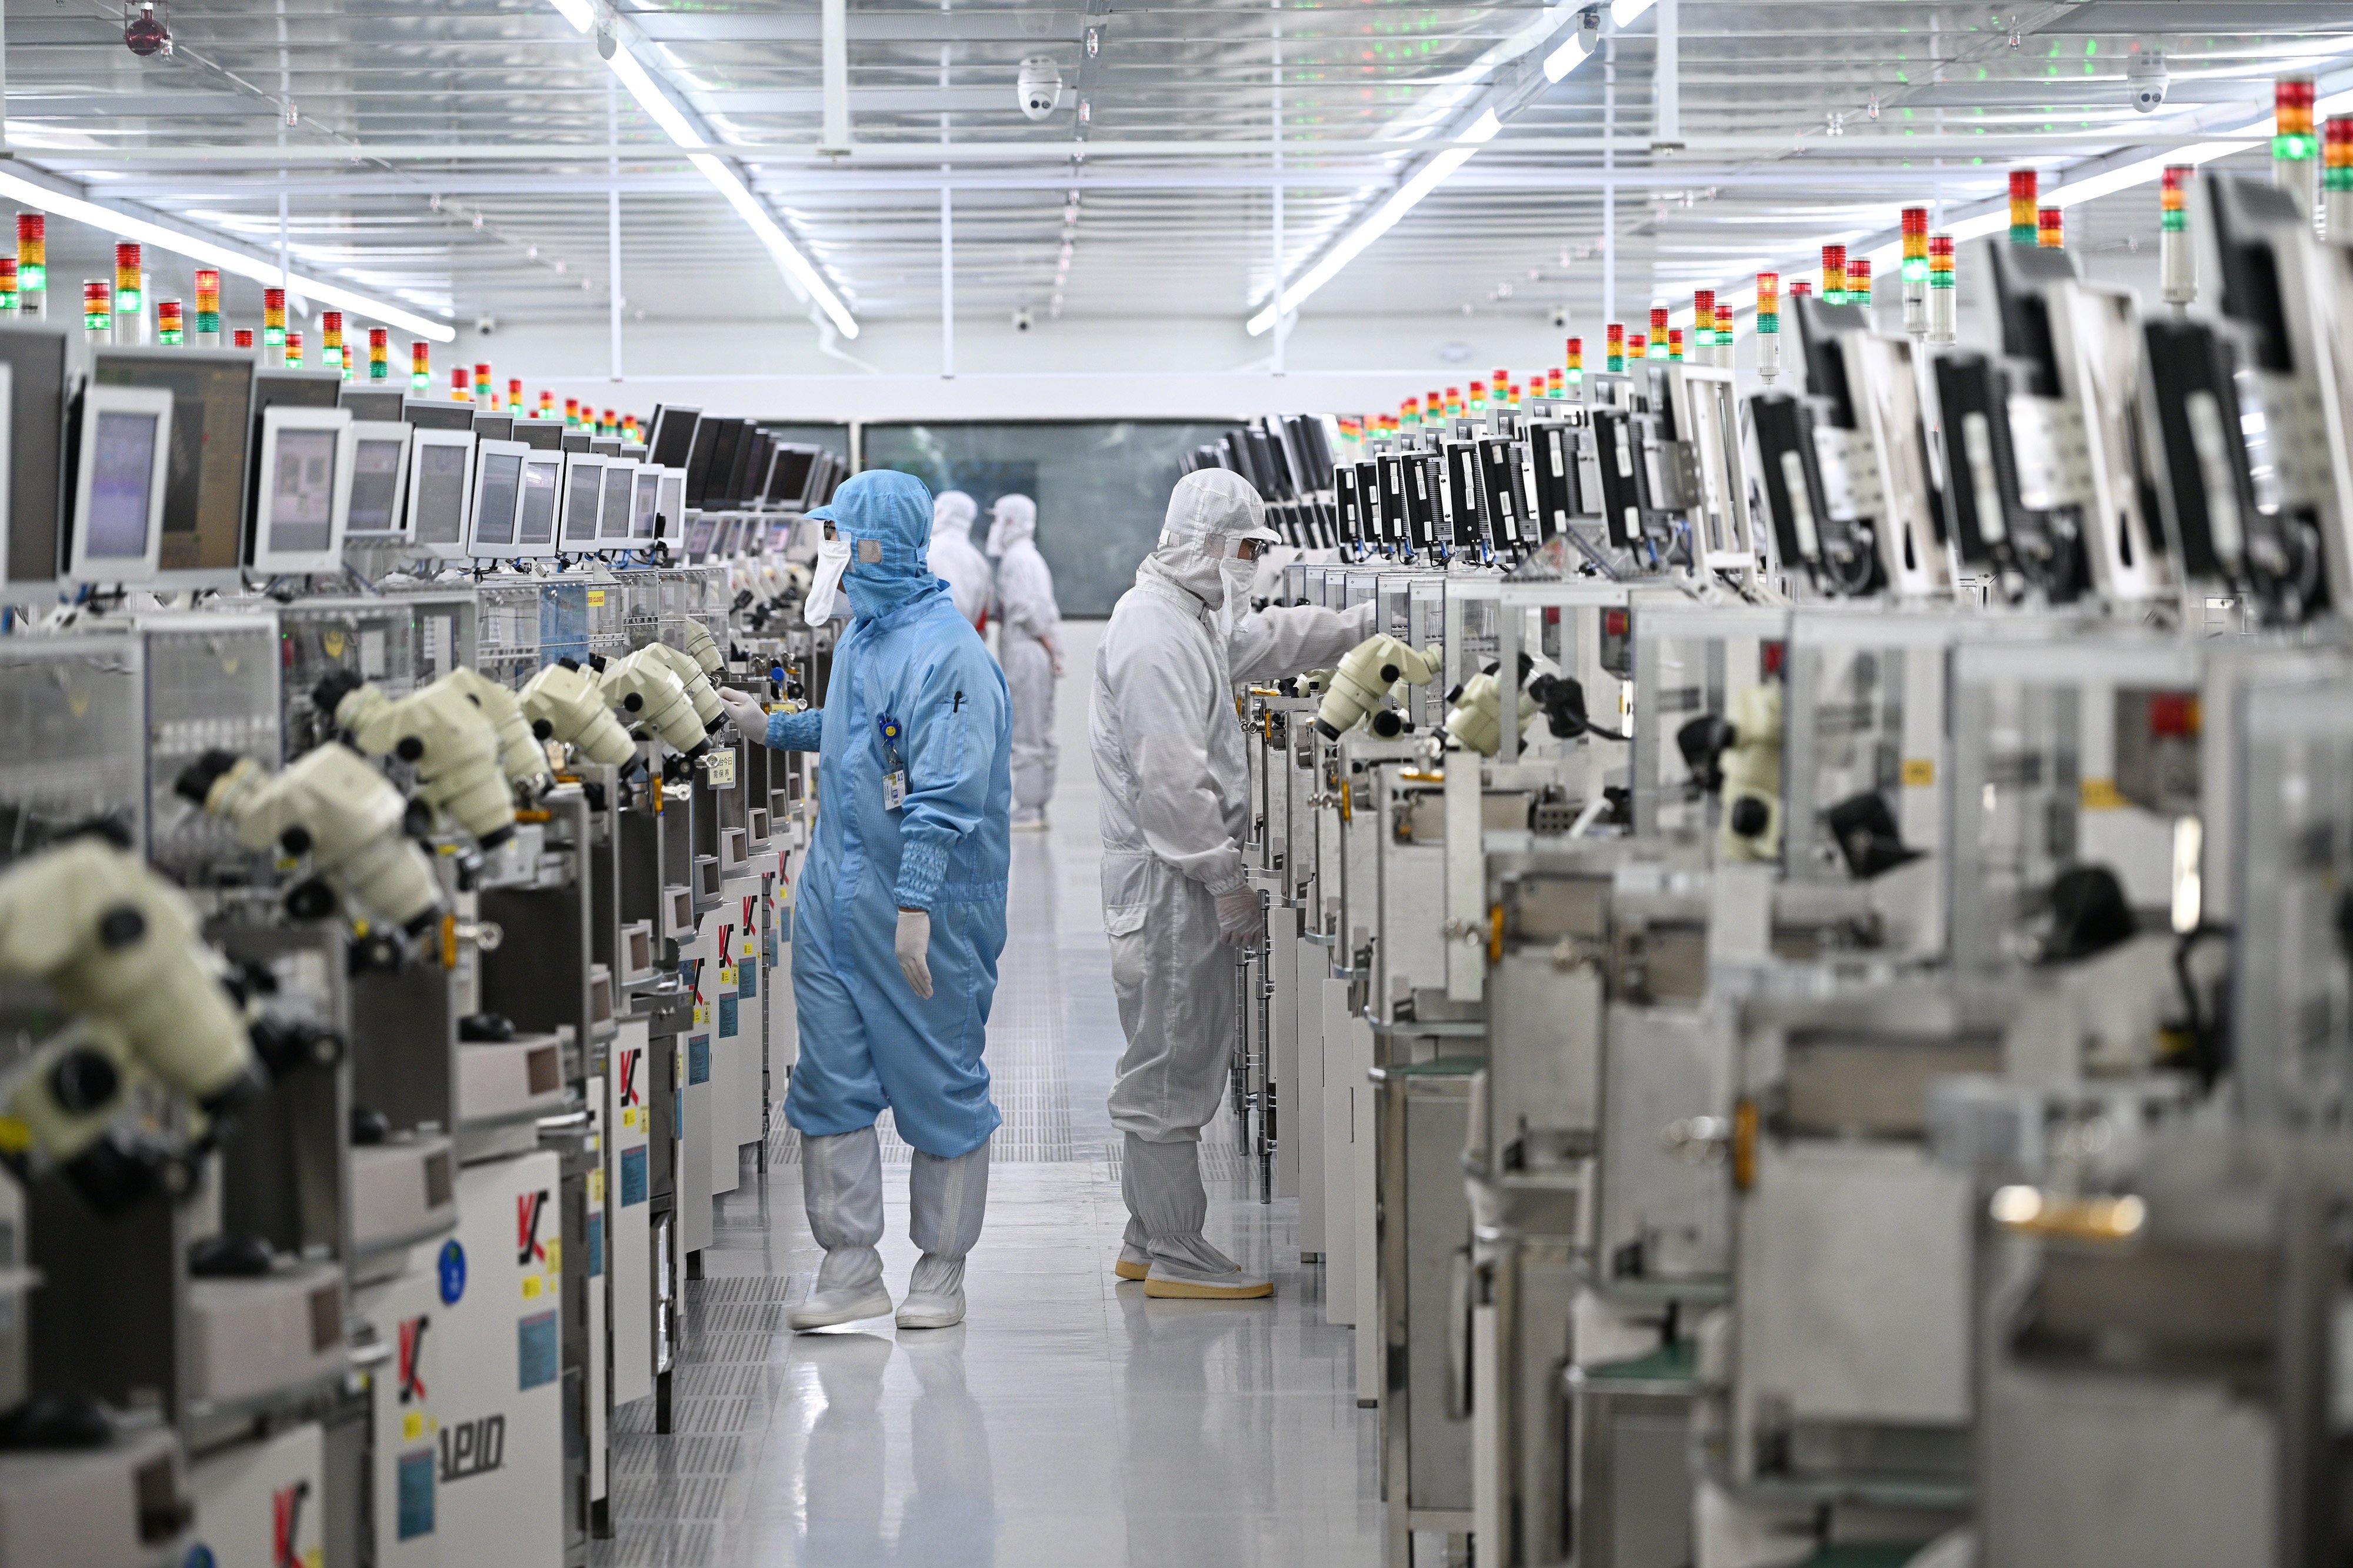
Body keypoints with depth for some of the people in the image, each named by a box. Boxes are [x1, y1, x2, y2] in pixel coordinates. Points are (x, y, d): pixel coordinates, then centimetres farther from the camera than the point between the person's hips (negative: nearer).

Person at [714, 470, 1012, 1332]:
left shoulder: (946, 652, -19)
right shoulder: (861, 633, 11)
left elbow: (946, 792, -24)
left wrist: (915, 910, -28)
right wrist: (772, 726, 36)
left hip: (926, 908, -9)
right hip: (835, 896, 9)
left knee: (940, 1084, 4)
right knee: (832, 1082, 8)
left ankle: (941, 1271, 16)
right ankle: (850, 1270, 16)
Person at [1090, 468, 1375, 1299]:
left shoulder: (1189, 618, 15)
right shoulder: (1155, 636, -19)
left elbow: (1265, 638, 33)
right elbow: (1171, 779, -24)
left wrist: (1370, 623, 28)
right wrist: (1226, 880, -20)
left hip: (1184, 879, 11)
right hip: (1169, 880, -11)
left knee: (1170, 1063, 16)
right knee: (1171, 1066, -6)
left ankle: (1148, 1241, 24)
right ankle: (1177, 1255, -1)